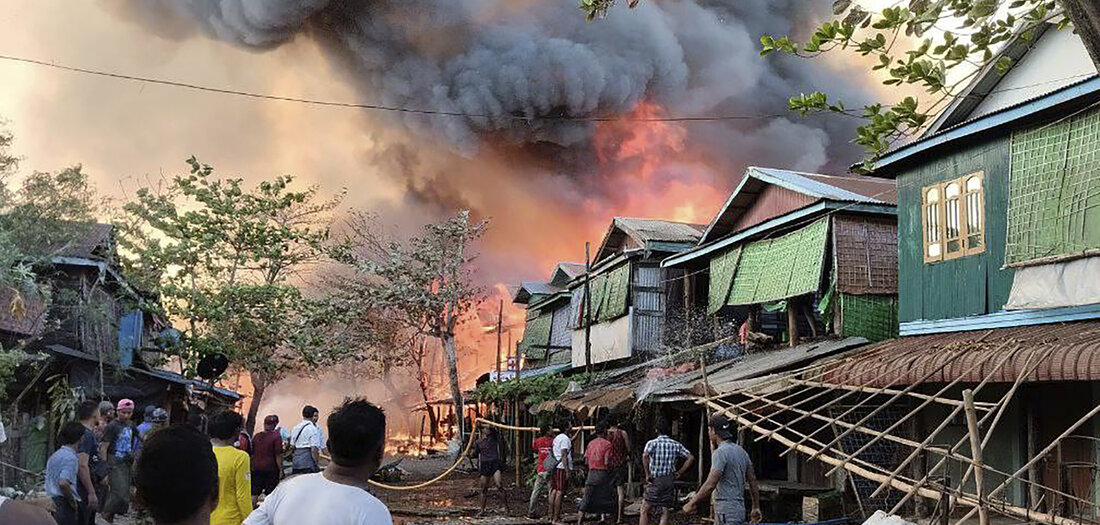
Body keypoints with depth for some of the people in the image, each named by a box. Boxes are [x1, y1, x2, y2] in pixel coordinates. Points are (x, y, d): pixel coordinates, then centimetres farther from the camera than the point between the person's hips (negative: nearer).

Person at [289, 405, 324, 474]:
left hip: (296, 461, 7)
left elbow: (292, 445, 15)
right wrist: (317, 464, -8)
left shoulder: (295, 428, 12)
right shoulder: (313, 429, -10)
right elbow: (314, 449, -15)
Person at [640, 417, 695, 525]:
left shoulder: (652, 443, -4)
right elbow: (691, 458, 0)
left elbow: (645, 456, -24)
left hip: (655, 481, -3)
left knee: (644, 511, 7)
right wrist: (679, 473, 6)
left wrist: (647, 474, -15)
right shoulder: (676, 445, 6)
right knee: (665, 513, 7)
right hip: (670, 482, 3)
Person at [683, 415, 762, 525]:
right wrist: (756, 507, 23)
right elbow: (752, 481, 16)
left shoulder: (720, 453, -14)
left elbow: (710, 485, -21)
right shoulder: (741, 452, 14)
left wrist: (692, 504, -12)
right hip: (739, 508, 10)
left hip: (727, 513, -10)